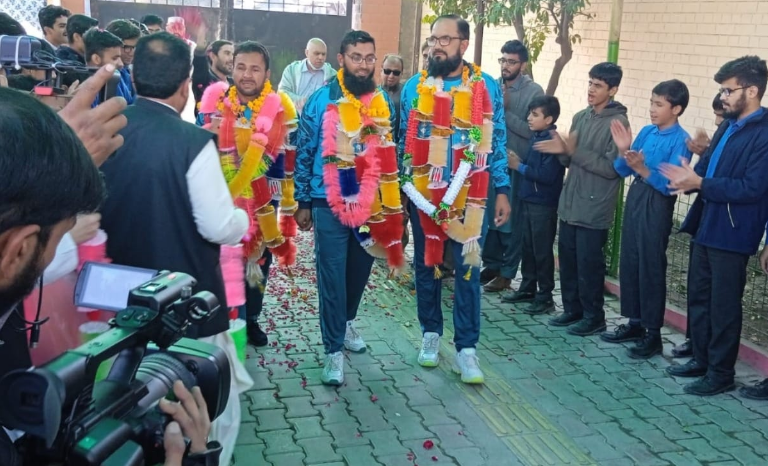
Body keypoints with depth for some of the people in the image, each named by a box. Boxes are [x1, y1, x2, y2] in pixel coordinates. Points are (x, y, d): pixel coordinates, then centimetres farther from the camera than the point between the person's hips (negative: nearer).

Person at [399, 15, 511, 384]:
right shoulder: (414, 86, 3)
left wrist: (502, 191, -1)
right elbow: (404, 141, 7)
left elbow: (497, 142, 2)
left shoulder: (487, 87, -1)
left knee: (468, 270, 1)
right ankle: (430, 333, 28)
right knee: (426, 265, 12)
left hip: (471, 195, -2)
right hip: (422, 194, 2)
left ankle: (466, 348, 8)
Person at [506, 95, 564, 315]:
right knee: (528, 247, 17)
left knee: (542, 251, -1)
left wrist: (520, 167, -17)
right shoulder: (535, 137, 8)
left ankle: (545, 297, 8)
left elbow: (547, 176, -25)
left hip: (544, 204, -9)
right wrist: (517, 162, -1)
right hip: (528, 200, 9)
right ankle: (527, 288, 30)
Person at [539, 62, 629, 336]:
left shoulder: (618, 123, -11)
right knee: (567, 259, 12)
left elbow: (612, 168, -18)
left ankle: (594, 317, 14)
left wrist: (574, 151, -20)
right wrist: (562, 150, -8)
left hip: (594, 208, -7)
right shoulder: (580, 117, 11)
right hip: (570, 203, 7)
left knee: (589, 264, 0)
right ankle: (572, 310, 26)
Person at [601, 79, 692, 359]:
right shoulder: (646, 132, 6)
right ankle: (634, 323, 27)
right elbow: (623, 171, 6)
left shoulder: (681, 141, -13)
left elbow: (670, 185, -20)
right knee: (629, 263, 13)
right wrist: (623, 152, -11)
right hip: (634, 199, 7)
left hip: (657, 206, -7)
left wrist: (642, 169, -30)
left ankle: (653, 334, 11)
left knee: (651, 268, 0)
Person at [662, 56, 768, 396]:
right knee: (698, 297, 17)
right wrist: (688, 177, -9)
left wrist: (699, 183, -23)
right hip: (705, 226, 9)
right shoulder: (728, 126, 13)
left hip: (731, 233, -9)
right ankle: (701, 360, 31)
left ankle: (721, 373, 15)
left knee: (723, 305, 2)